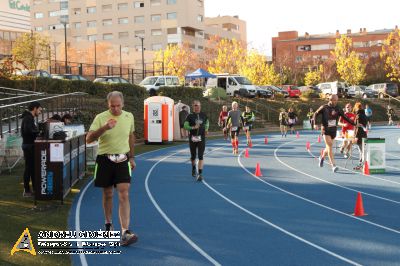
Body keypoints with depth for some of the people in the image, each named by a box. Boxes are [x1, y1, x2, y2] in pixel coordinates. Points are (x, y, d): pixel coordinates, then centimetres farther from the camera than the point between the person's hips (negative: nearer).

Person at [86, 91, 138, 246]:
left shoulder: (129, 117, 4)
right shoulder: (100, 118, -7)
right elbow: (89, 139, -15)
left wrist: (132, 157, 19)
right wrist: (104, 128, -29)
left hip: (122, 160, 1)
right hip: (105, 160, -1)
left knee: (124, 196, -10)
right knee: (107, 195, 12)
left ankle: (125, 233, -14)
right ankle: (108, 224, 34)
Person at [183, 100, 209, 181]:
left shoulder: (203, 115, 4)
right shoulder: (190, 116, -5)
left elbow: (207, 122, 23)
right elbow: (185, 126, -10)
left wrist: (206, 129, 10)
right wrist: (193, 127, -23)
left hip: (201, 138, 1)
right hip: (193, 138, -1)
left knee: (201, 156, -8)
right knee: (193, 156, 13)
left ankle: (200, 174, -9)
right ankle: (193, 169, 41)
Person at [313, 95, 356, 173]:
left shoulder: (338, 109, 3)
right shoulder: (324, 107, -4)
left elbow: (345, 118, 6)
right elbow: (316, 114, 5)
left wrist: (354, 123, -1)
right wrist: (315, 124, -7)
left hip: (333, 130, 4)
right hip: (325, 129, -4)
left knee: (329, 146, 13)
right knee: (329, 146, -15)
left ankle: (322, 157, 44)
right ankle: (333, 165, -18)